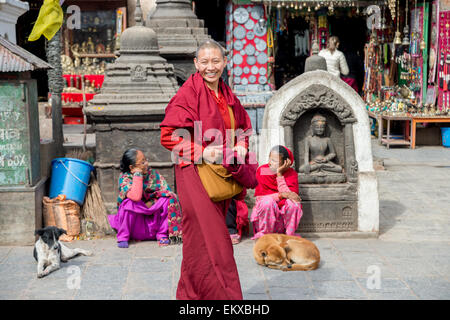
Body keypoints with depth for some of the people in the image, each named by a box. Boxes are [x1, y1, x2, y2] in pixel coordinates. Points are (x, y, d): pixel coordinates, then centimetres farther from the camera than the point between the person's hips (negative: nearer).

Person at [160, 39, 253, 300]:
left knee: (213, 237, 13)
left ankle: (190, 294, 28)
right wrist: (200, 152, -21)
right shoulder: (188, 93, -11)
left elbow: (244, 125, 24)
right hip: (195, 174, -7)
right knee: (208, 242, -7)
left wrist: (241, 145, 3)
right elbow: (168, 135, -14)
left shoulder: (227, 94, 10)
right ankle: (224, 296, 1)